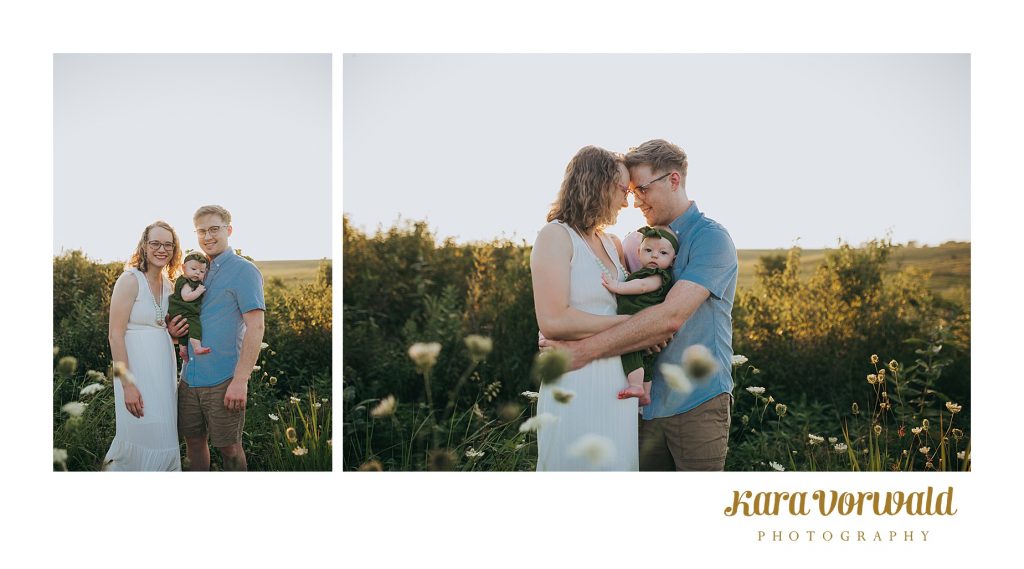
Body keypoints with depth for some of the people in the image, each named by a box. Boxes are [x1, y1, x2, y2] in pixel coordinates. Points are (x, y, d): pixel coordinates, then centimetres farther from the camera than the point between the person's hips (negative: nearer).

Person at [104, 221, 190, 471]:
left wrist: (173, 331, -2)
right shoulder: (130, 280, -13)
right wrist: (127, 384, -21)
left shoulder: (168, 283, 8)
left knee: (162, 439, 10)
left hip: (164, 367, 7)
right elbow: (115, 334, -16)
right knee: (143, 440, -5)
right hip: (137, 369, -7)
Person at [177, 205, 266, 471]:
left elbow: (255, 327, -16)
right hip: (190, 377, 7)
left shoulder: (243, 271, -9)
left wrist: (240, 380, -22)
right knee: (194, 440, 13)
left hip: (223, 380, -7)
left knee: (228, 447, 3)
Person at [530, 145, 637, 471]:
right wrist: (630, 324, -13)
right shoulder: (556, 236, -6)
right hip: (576, 388, -7)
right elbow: (552, 321, -18)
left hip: (619, 388, 8)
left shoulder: (611, 244, 16)